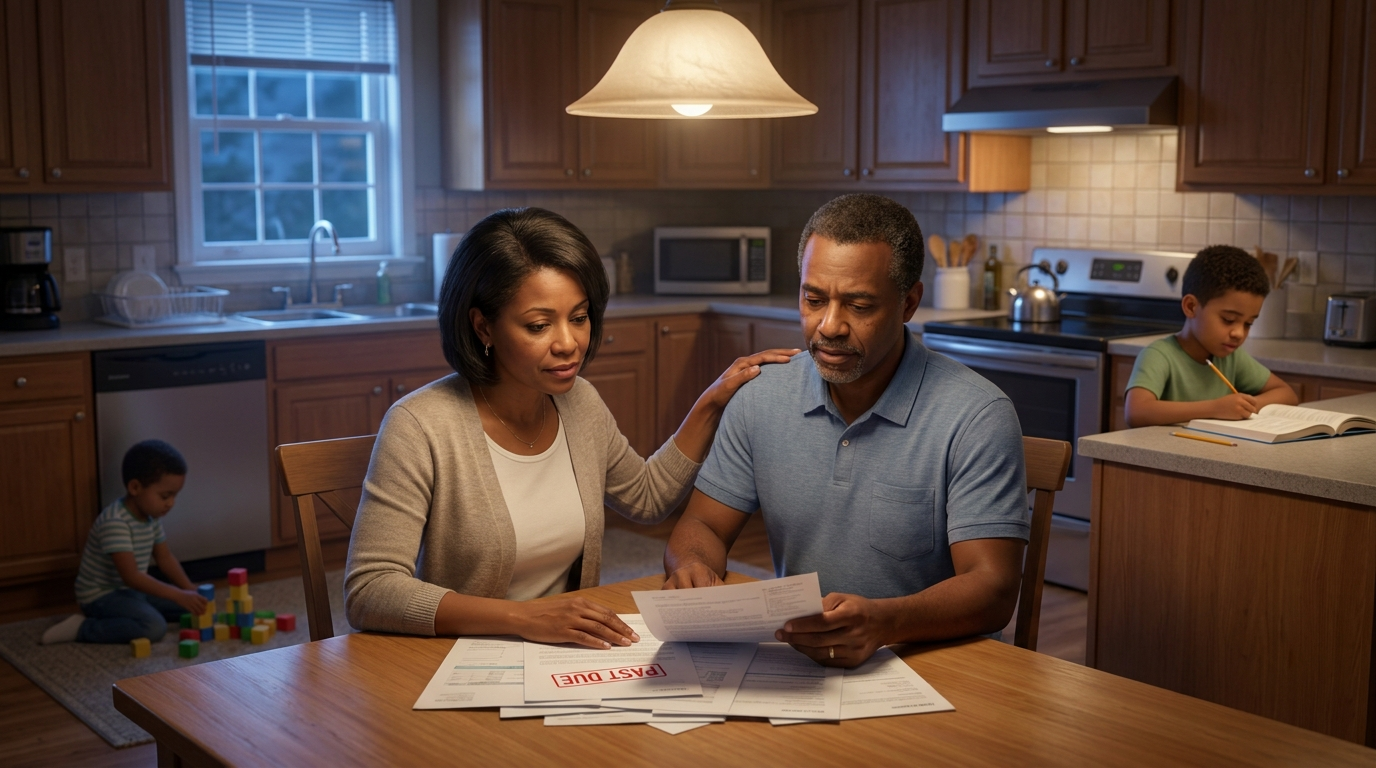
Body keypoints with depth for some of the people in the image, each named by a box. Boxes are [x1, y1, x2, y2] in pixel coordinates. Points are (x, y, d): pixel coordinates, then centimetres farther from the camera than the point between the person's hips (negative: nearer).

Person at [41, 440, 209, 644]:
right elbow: (131, 576, -32)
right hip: (101, 596, -9)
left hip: (132, 591, 9)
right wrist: (179, 596, -33)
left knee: (186, 607, 4)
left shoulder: (151, 516, 1)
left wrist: (189, 590, -2)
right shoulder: (114, 522, -28)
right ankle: (81, 628, -15)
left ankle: (114, 617, 5)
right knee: (154, 627, -30)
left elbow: (165, 557, 11)